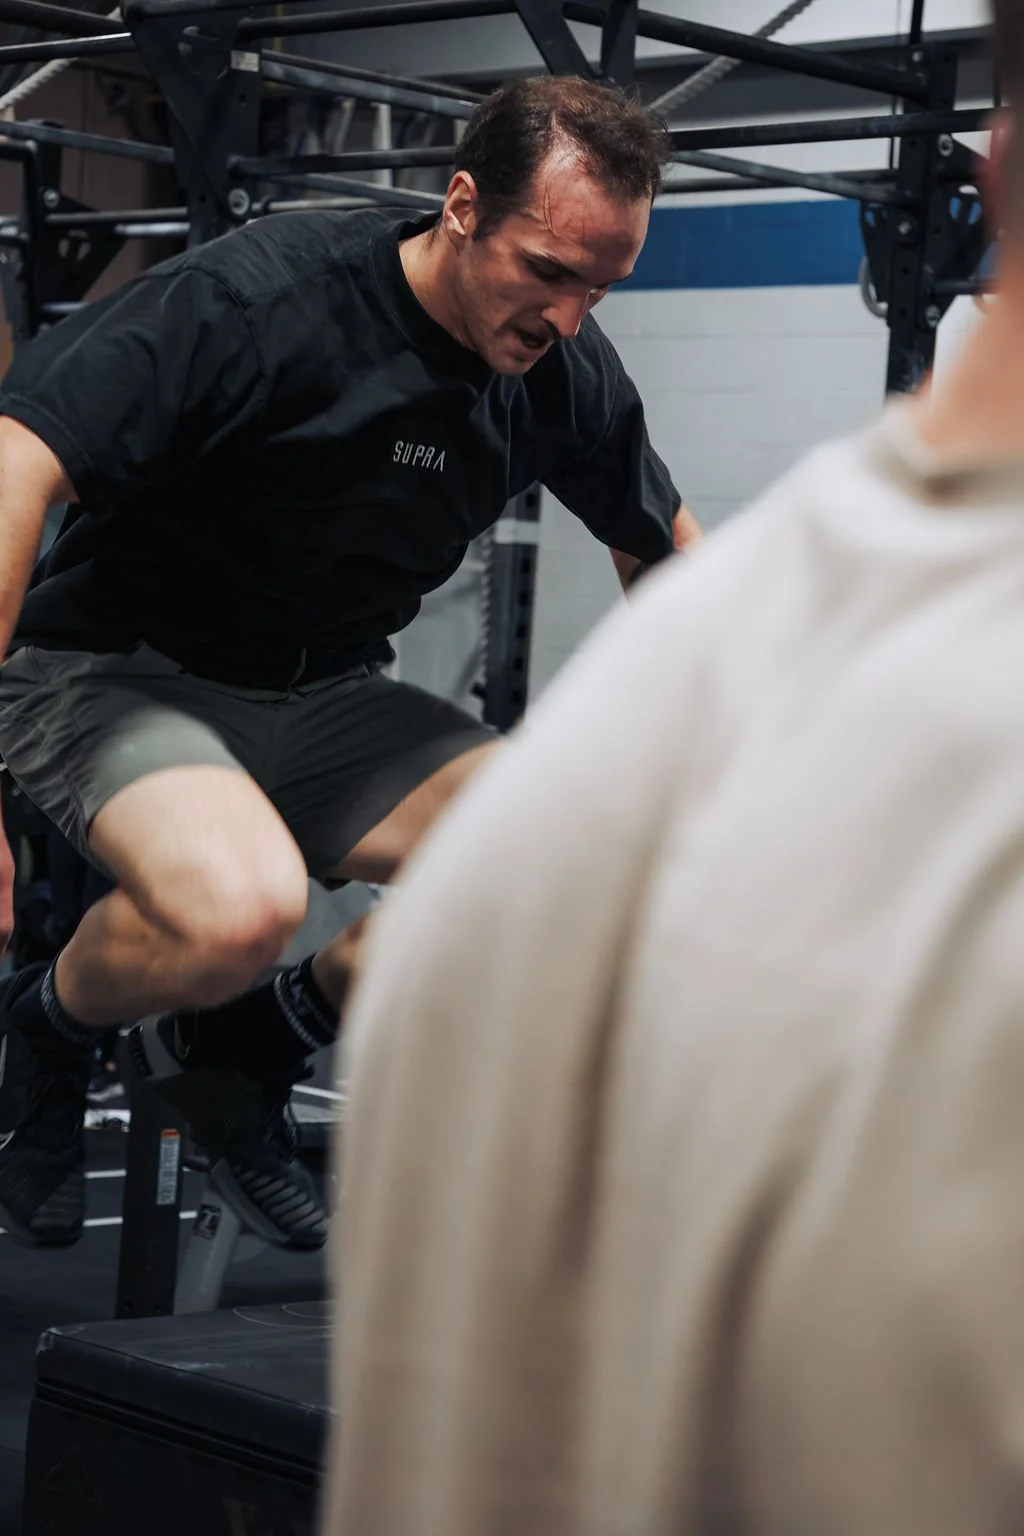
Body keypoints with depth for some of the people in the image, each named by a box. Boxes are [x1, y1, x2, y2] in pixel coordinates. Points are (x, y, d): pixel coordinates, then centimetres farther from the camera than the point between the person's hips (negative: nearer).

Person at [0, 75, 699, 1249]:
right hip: (115, 672, -6)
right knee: (241, 908, -37)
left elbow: (660, 544, 16)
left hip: (320, 701, 6)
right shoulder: (262, 298, -24)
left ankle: (239, 1044, 7)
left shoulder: (566, 374, -4)